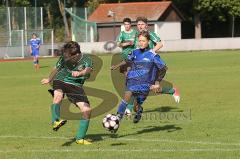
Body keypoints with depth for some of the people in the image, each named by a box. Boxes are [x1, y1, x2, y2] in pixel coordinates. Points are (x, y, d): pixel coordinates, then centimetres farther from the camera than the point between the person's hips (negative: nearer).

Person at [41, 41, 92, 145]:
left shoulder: (86, 60, -17)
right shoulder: (64, 58, -10)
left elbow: (88, 70, -41)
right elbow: (56, 69, 11)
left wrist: (79, 73, -64)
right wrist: (49, 79, 29)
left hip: (76, 86, 0)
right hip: (60, 82, 0)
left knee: (87, 111, -10)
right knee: (58, 96, -37)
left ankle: (80, 138, 5)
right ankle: (56, 121, -44)